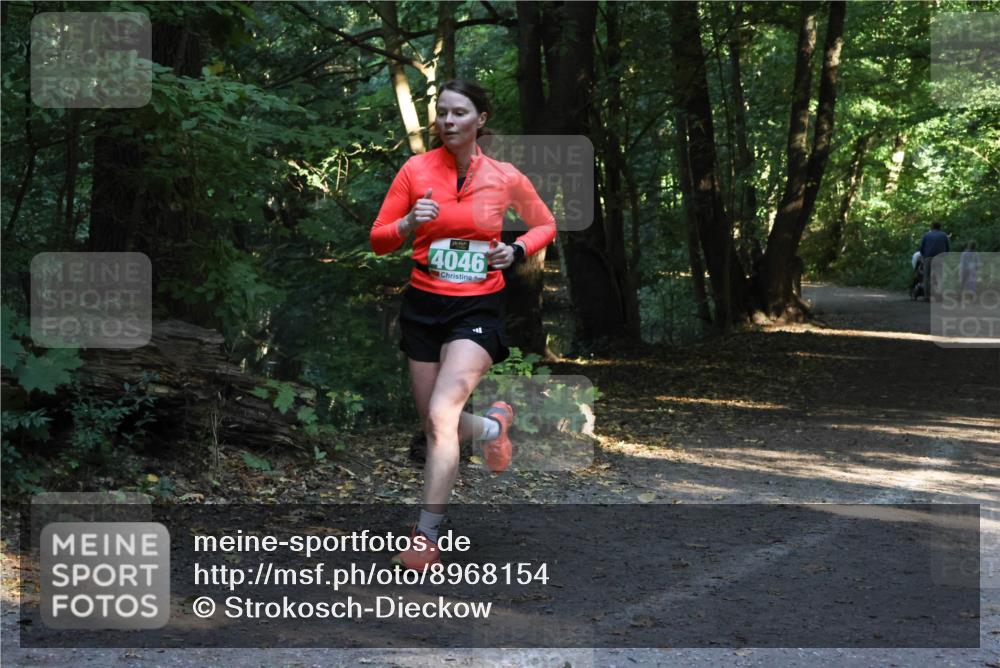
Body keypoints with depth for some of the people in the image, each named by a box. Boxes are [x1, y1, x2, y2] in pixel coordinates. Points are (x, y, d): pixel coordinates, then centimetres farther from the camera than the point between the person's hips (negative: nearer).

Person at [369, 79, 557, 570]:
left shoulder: (506, 177, -2)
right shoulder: (416, 170, -2)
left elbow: (545, 224, 15)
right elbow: (378, 240, 2)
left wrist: (517, 251, -5)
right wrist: (409, 223, -19)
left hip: (478, 309, -3)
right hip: (423, 305, 3)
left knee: (441, 415, -21)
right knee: (435, 426, 10)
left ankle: (427, 537, -13)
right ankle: (493, 425, 45)